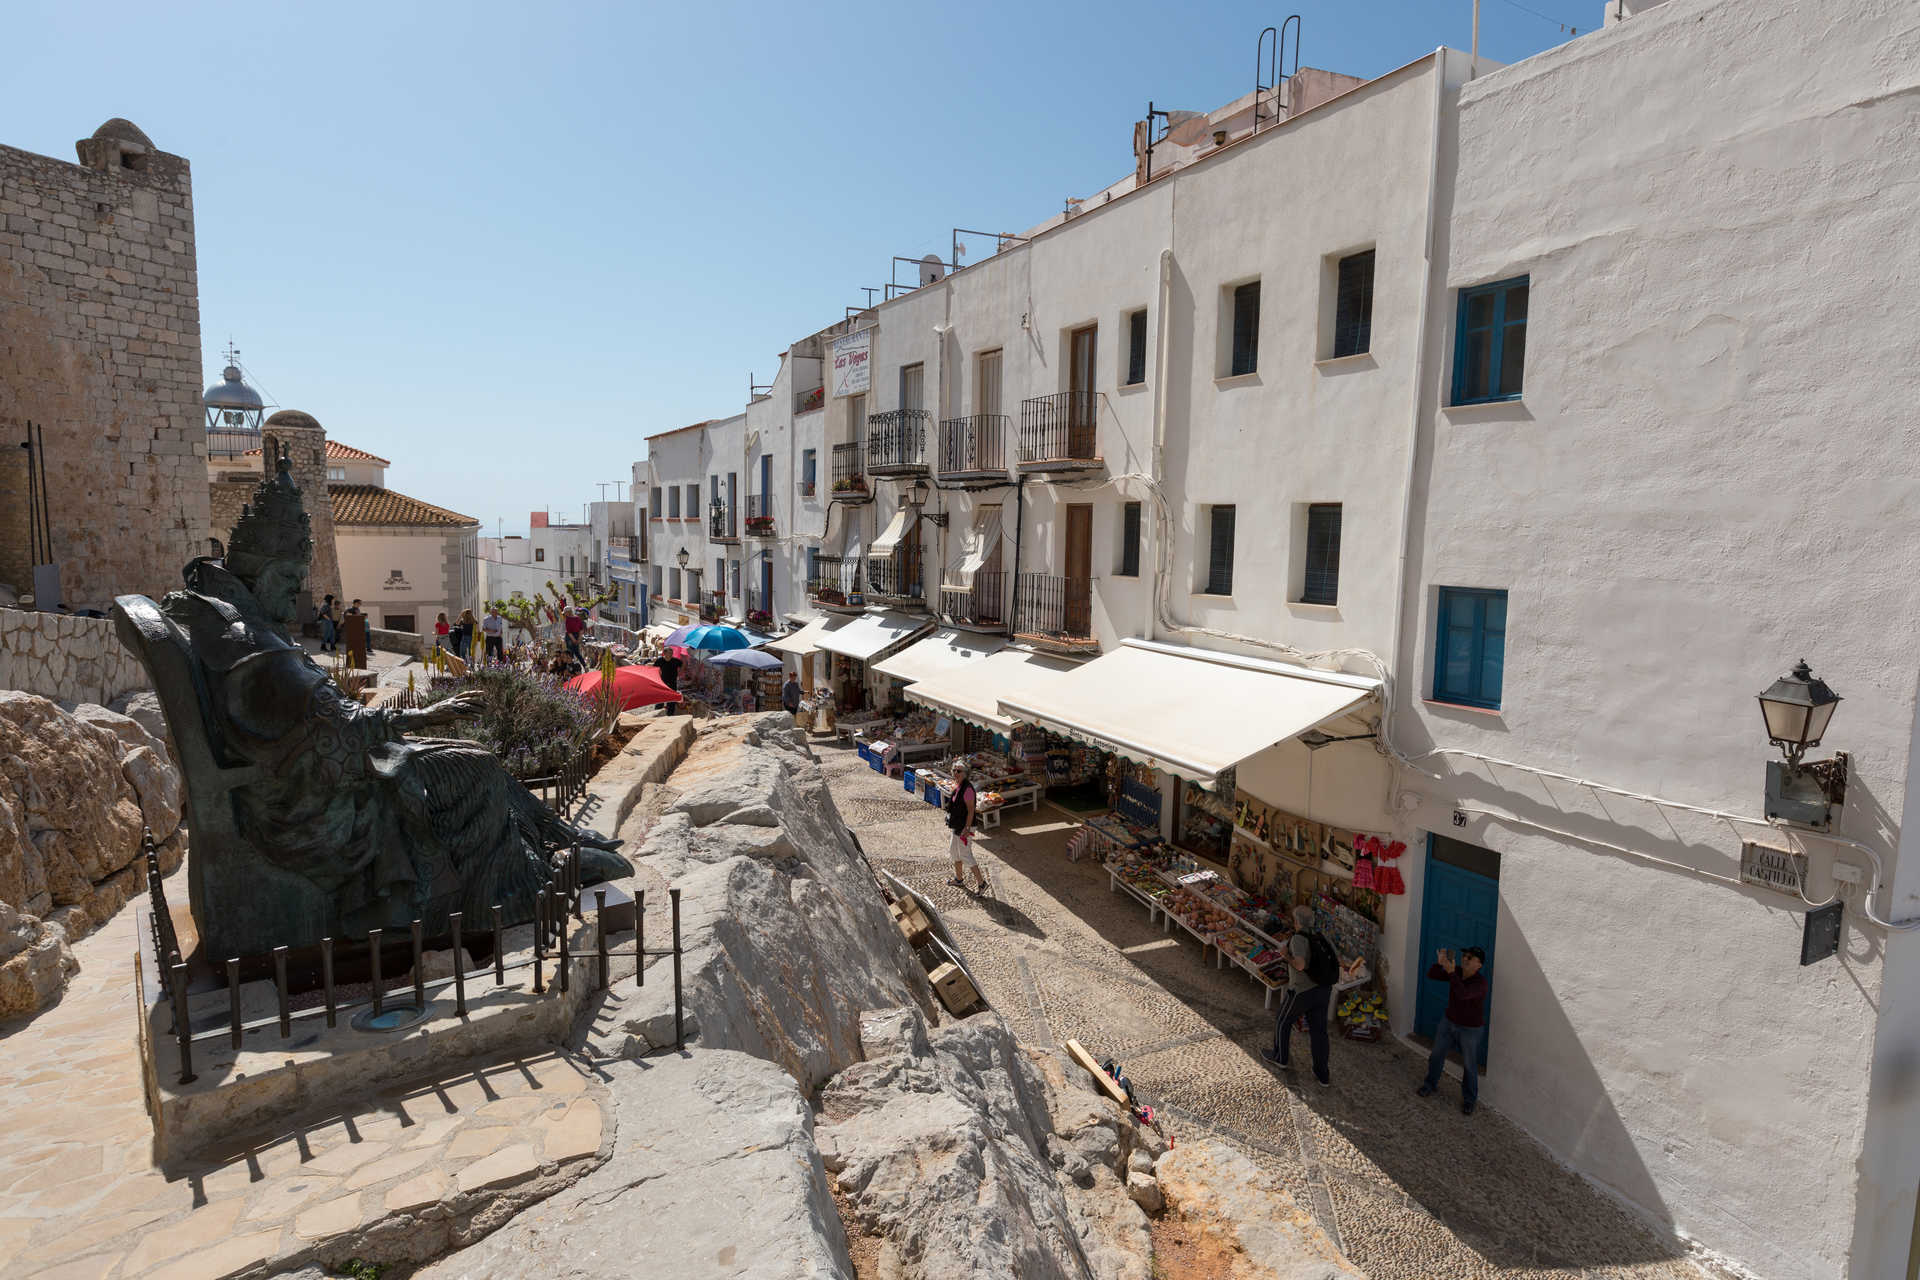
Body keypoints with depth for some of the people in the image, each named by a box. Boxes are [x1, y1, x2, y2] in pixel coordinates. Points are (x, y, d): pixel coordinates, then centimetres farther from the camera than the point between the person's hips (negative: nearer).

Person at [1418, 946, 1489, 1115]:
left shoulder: (1480, 982, -28)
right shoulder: (1457, 971, -11)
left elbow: (1463, 994, -44)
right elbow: (1431, 975, -12)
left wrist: (1451, 972, -48)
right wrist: (1439, 963, -30)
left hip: (1471, 1029, -5)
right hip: (1449, 1022, 6)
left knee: (1469, 1065, 10)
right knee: (1437, 1054, 17)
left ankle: (1469, 1099, 31)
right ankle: (1430, 1084, 39)